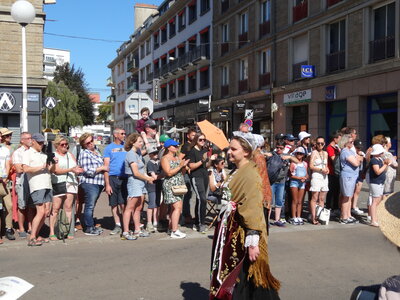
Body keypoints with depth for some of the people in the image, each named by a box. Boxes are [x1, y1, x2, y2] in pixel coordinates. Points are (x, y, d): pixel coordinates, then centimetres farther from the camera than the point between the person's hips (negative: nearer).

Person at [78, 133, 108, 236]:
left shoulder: (97, 152, 18)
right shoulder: (84, 154, -9)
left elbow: (102, 165, 33)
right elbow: (88, 171, -17)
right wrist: (102, 168, -10)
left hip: (98, 183, 8)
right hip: (89, 183, -8)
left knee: (91, 206, 14)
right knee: (89, 206, -3)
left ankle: (91, 226, 21)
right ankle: (89, 228, 3)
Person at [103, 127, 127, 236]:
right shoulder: (109, 148, 6)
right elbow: (106, 166, 2)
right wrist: (107, 184, -5)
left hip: (125, 178, 0)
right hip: (112, 178, 0)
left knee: (123, 204, -6)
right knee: (114, 204, 6)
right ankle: (117, 226, 16)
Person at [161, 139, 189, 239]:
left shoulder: (177, 158, 18)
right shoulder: (165, 158, -6)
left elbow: (182, 172, 20)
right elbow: (169, 173, -16)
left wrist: (184, 166, 1)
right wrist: (180, 166, -16)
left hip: (179, 185, 8)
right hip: (170, 185, -8)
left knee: (174, 208, 8)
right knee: (177, 207, -15)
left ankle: (171, 228, 15)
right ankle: (175, 231, -16)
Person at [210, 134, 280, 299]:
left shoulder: (250, 174, -17)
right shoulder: (238, 172, 12)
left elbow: (253, 209, -22)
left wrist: (252, 242, -25)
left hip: (243, 234, -9)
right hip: (232, 230, 9)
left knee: (243, 278, 3)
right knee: (230, 275, 16)